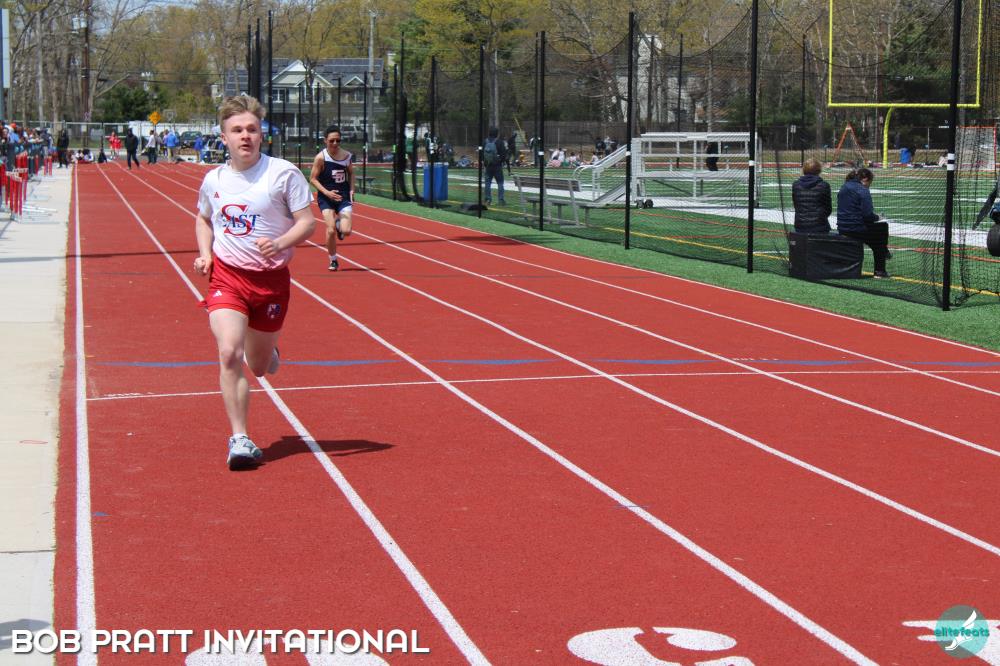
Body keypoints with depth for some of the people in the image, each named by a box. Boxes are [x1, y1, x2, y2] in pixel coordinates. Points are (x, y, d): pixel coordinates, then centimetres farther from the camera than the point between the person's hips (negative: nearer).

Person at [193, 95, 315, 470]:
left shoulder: (284, 173, -7)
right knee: (229, 354, -20)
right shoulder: (213, 179, 5)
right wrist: (205, 253, 5)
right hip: (226, 275, 1)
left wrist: (280, 243, -26)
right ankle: (239, 439, -13)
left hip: (271, 278, -1)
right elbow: (203, 219, 24)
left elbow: (307, 223, -7)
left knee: (259, 367, 11)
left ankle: (267, 352, 51)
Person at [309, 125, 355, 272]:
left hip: (343, 196, 2)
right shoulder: (320, 157, -12)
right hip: (326, 198, -2)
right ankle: (333, 260, 11)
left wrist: (352, 190, 1)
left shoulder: (347, 155, -2)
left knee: (346, 231, -11)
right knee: (331, 230, -11)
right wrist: (327, 192, -20)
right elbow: (313, 179, -8)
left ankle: (338, 223, 28)